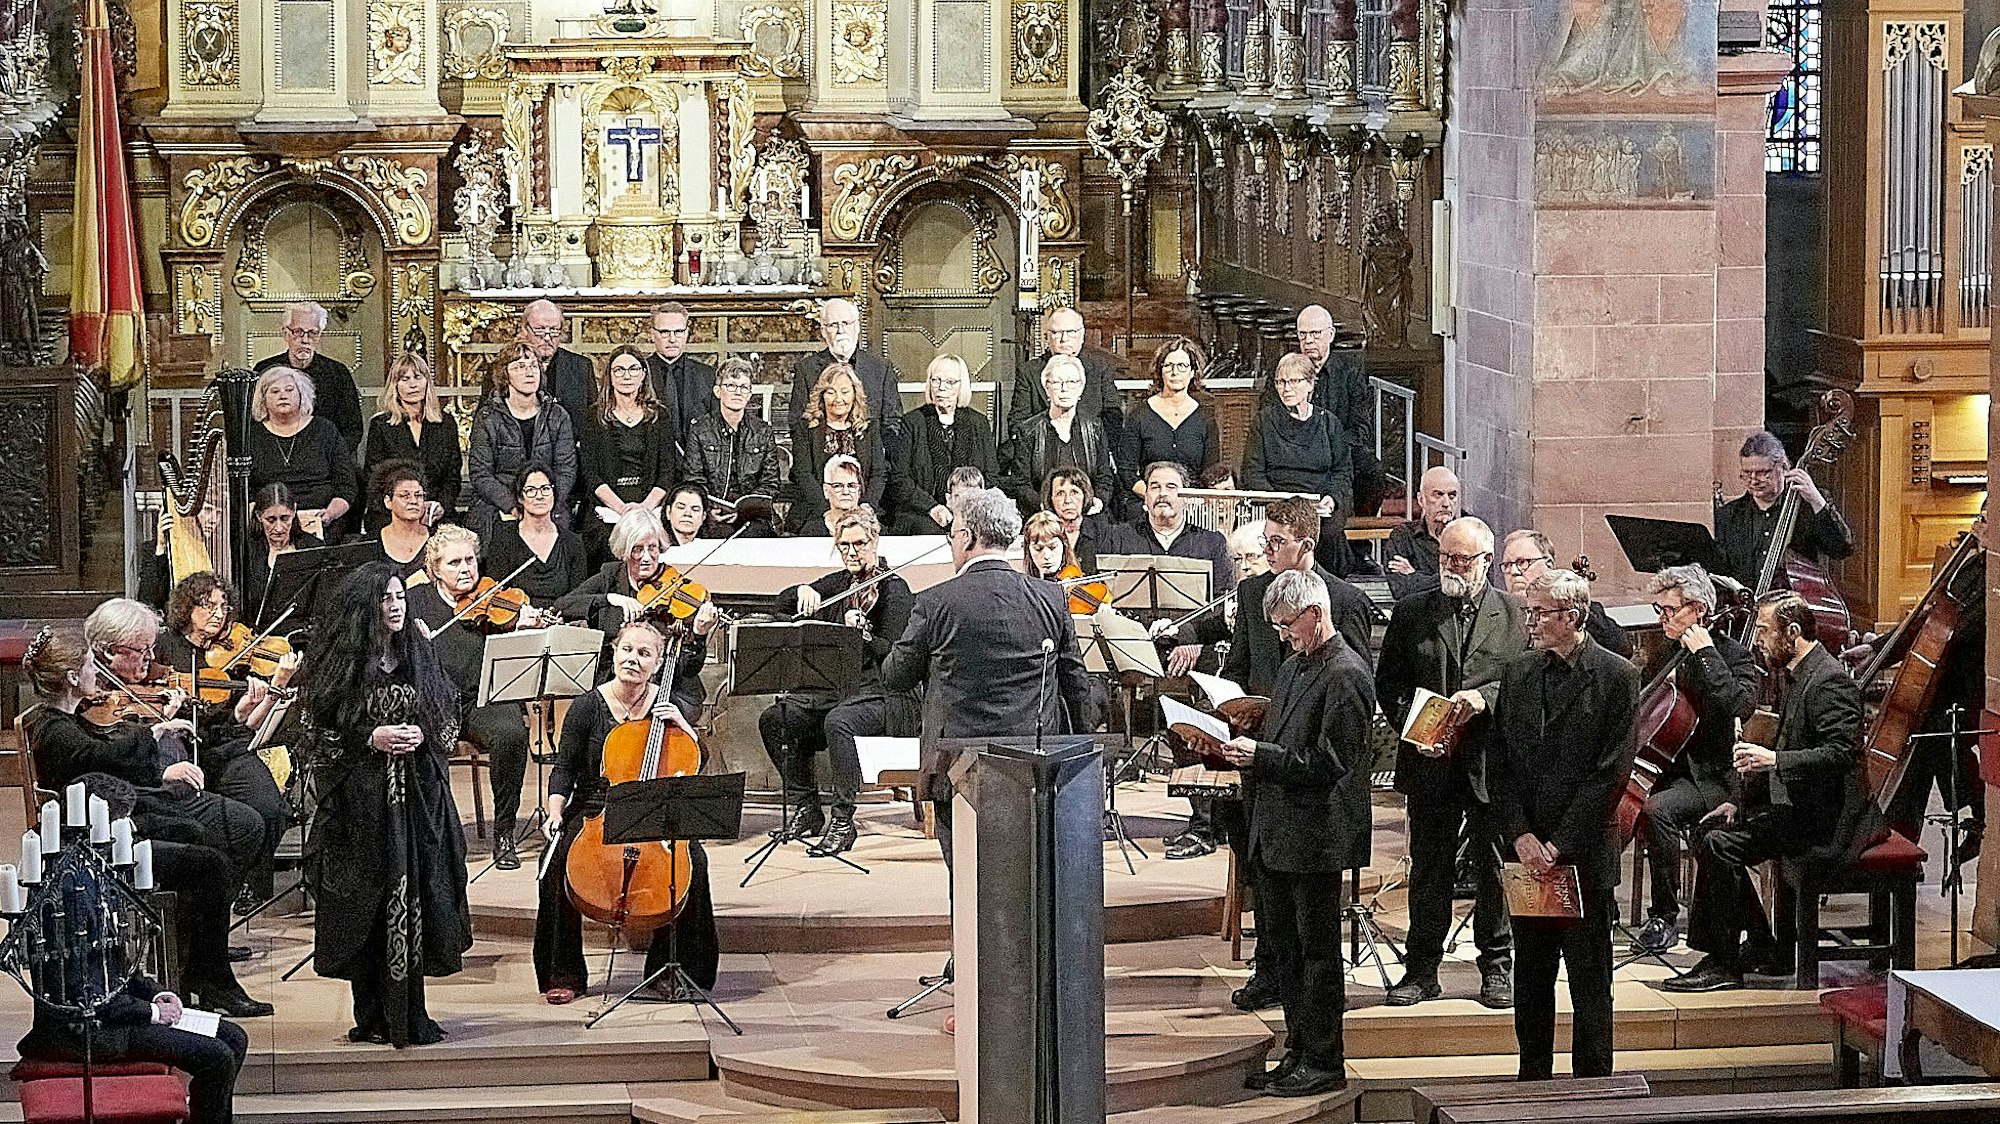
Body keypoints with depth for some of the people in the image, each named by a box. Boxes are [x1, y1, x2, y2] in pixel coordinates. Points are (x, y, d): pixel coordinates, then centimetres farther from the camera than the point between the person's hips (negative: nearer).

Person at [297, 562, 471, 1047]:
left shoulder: (420, 657, 10)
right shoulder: (341, 665, -1)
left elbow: (450, 721, 14)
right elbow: (323, 733, -2)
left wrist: (423, 737, -5)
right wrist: (371, 740, -14)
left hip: (418, 798, 3)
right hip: (362, 801, -3)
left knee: (413, 894, 0)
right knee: (368, 905, -2)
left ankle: (409, 1015, 6)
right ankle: (373, 1018, 4)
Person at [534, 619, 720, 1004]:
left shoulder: (669, 704, 5)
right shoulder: (589, 706, 0)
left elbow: (698, 761, 7)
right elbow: (564, 768, 2)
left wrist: (681, 725, -10)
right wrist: (555, 811, -14)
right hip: (594, 811, -1)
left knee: (693, 859, -28)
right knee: (559, 860, -31)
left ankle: (666, 969, -12)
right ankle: (565, 975, -17)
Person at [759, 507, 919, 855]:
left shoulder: (894, 588, -5)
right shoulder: (838, 584, 15)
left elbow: (893, 653, -13)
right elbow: (782, 604, 16)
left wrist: (863, 633, -30)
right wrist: (803, 592, -5)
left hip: (882, 696, -7)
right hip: (837, 690, 7)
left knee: (837, 722, -37)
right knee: (773, 720, -10)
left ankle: (843, 821, -30)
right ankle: (806, 810, -1)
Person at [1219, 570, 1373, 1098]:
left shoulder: (1346, 675, -14)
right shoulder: (1294, 668, 16)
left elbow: (1329, 761, -20)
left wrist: (1259, 754, -21)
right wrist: (1237, 748, 2)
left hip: (1314, 835, -9)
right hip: (1274, 834, 9)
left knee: (1317, 951, -1)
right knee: (1279, 951, 14)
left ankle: (1323, 1063, 6)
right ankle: (1299, 1054, 23)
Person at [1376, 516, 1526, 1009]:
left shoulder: (1516, 614, 4)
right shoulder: (1411, 612, 9)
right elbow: (1388, 682, 9)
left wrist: (1484, 698, -17)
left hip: (1493, 761, -1)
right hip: (1431, 762, 1)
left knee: (1494, 867, 5)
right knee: (1428, 868, 6)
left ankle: (1496, 967, 15)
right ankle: (1421, 969, 12)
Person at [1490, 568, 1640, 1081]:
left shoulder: (1616, 677, -6)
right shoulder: (1518, 673, 9)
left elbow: (1611, 773, -10)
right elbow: (1499, 764, 8)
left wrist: (1559, 843, -13)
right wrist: (1520, 835, -6)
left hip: (1584, 854, -5)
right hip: (1525, 850, 5)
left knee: (1589, 977, 2)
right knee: (1530, 975, 10)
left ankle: (1592, 1084, 9)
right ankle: (1533, 1081, 18)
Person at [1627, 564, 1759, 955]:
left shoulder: (1734, 655, -5)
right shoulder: (1669, 654, 15)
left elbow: (1739, 705, -25)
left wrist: (1706, 654, -20)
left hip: (1713, 776, -7)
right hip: (1669, 767, 7)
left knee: (1658, 808, -34)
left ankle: (1665, 916, -23)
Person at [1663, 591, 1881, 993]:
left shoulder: (1830, 681, -17)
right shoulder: (1790, 675, 15)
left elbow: (1842, 753, -26)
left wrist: (1773, 760, -30)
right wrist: (1738, 798, 9)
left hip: (1826, 821, -11)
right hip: (1796, 804, 11)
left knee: (1720, 844, -21)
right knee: (1712, 829, 8)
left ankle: (1724, 964, -13)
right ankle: (1764, 949, 10)